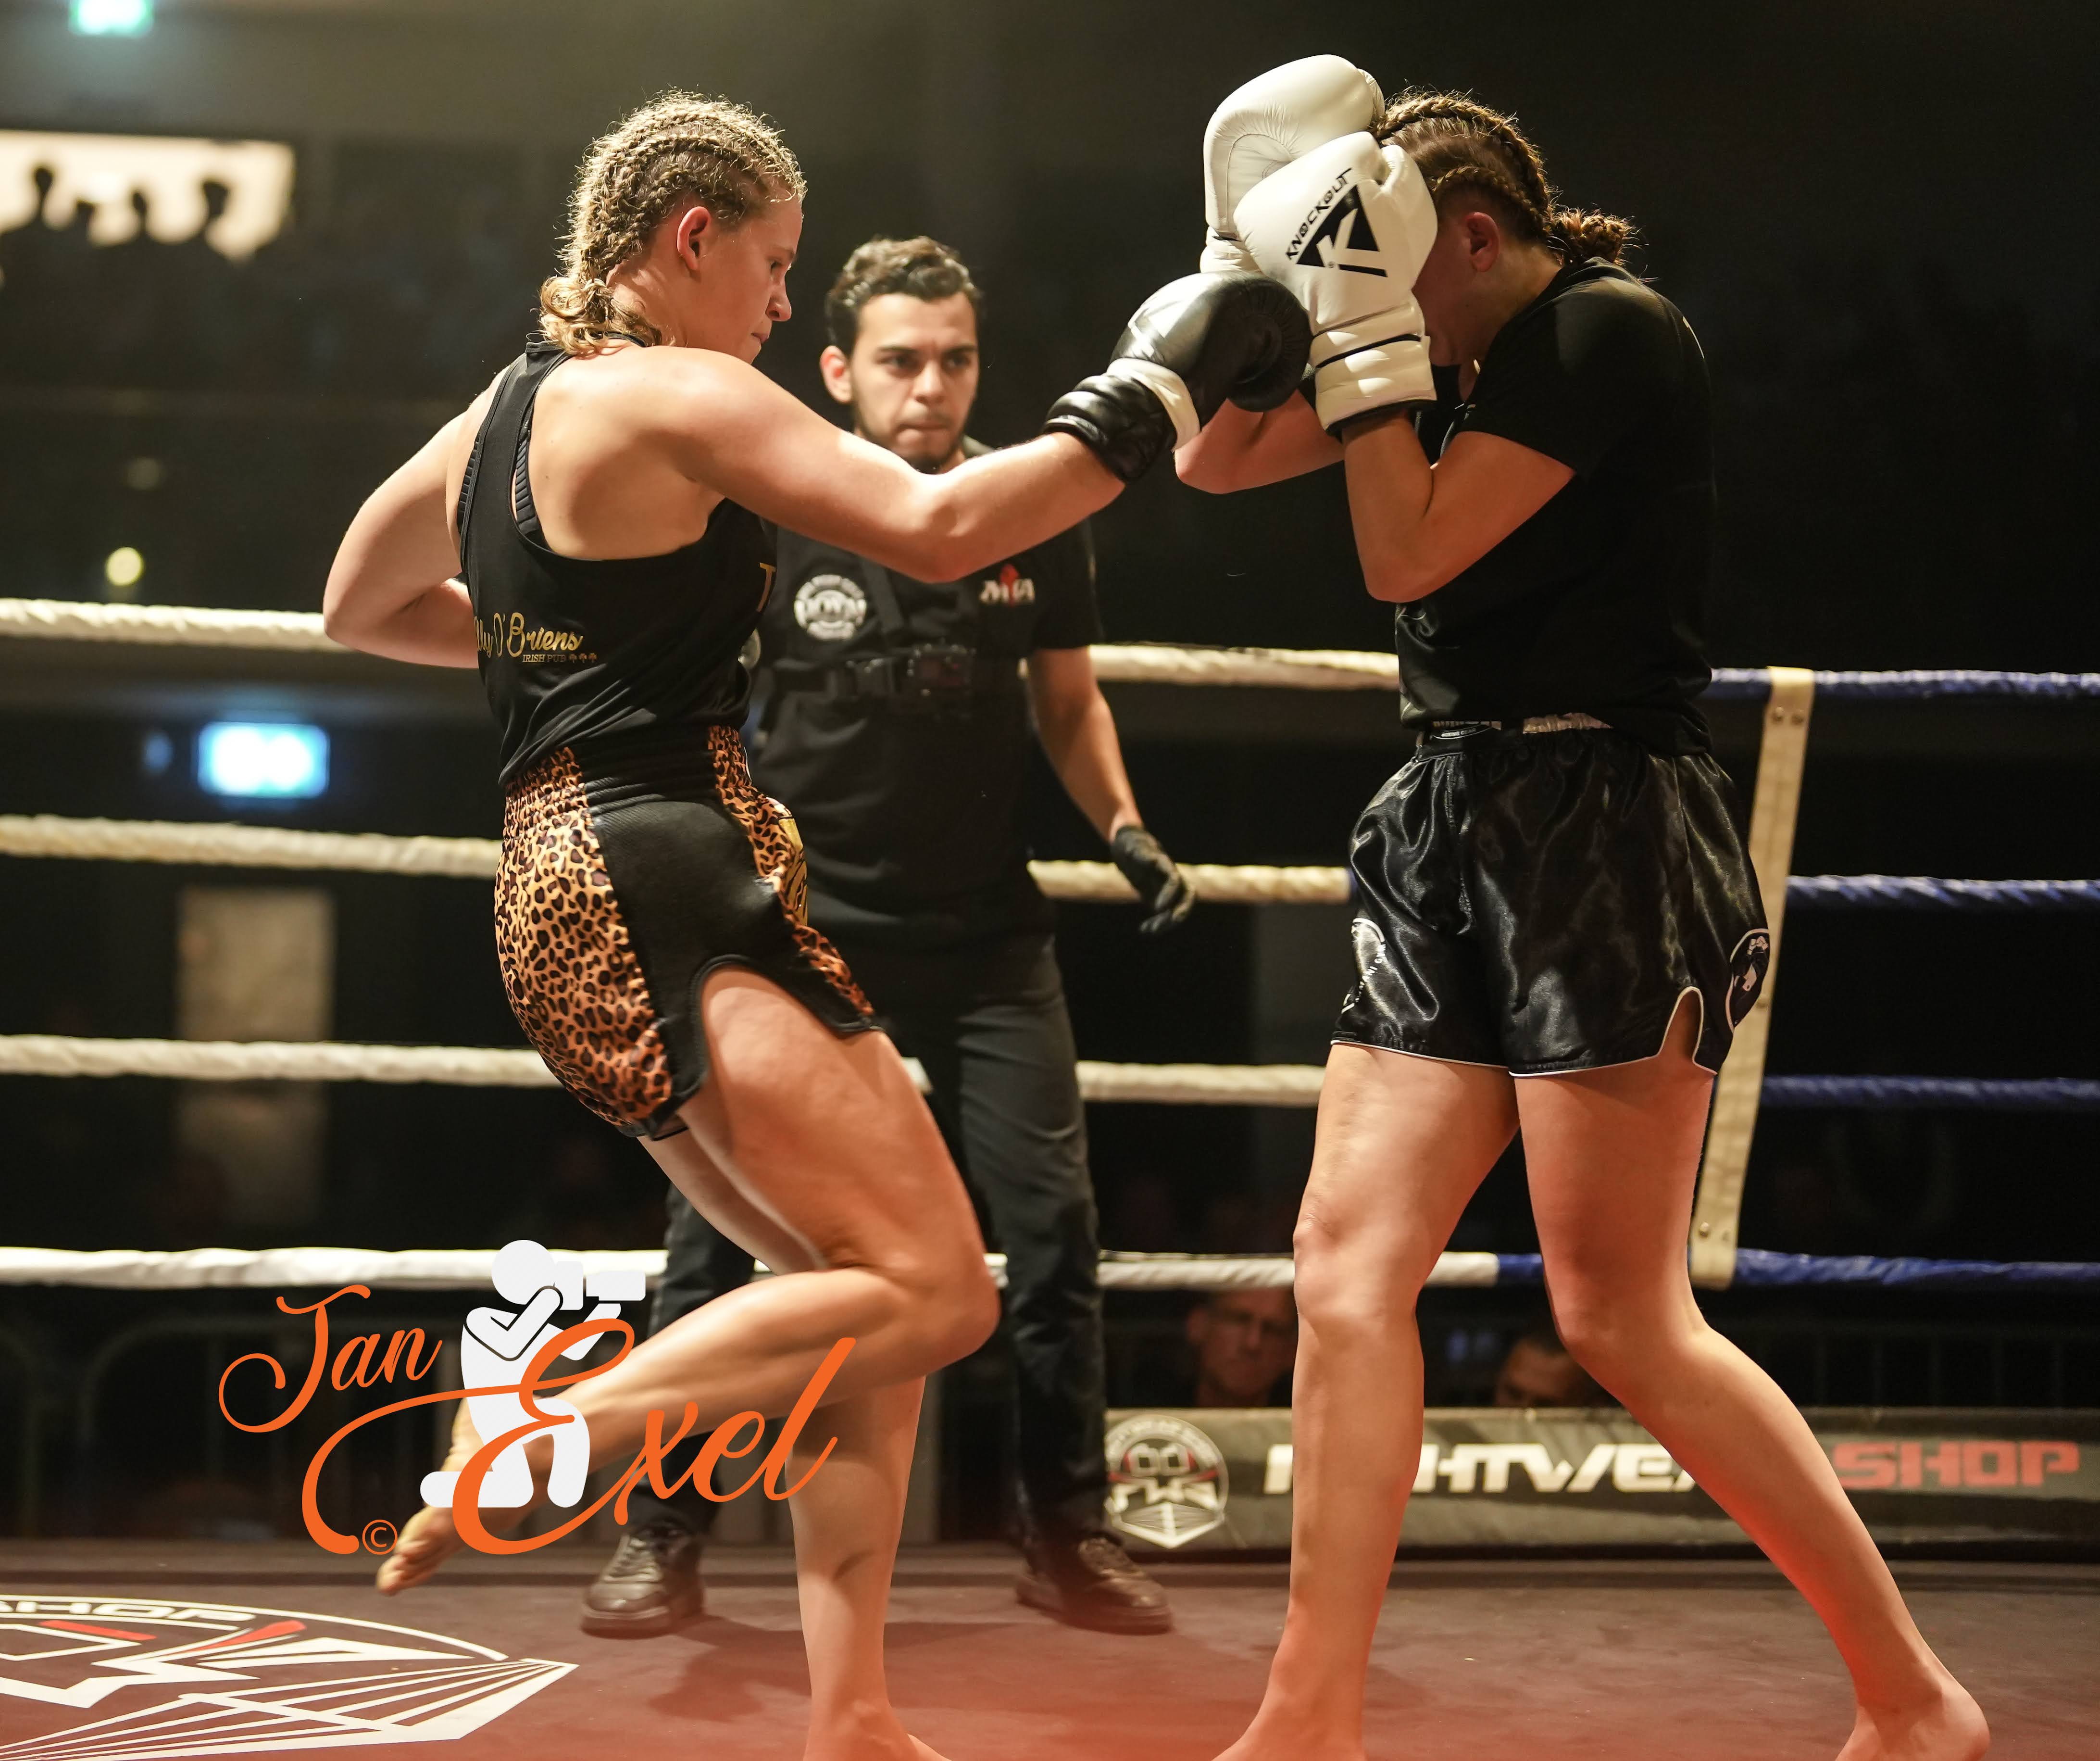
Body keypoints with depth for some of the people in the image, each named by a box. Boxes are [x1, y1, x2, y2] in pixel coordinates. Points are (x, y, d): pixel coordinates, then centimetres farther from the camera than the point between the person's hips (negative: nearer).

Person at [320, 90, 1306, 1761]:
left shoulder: (501, 410, 18)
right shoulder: (683, 397, -8)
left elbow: (359, 605, 32)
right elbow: (935, 527, -18)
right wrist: (1148, 397, -10)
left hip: (572, 885, 10)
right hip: (662, 885, -10)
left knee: (862, 1294, 11)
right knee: (933, 1292, -15)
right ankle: (534, 1441, -17)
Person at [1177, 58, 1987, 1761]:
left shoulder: (1611, 331, -9)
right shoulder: (1461, 360, 15)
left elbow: (1409, 553, -15)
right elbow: (1217, 459, 18)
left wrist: (1366, 316, -10)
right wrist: (1259, 252, 7)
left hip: (1605, 834, -8)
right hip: (1457, 836, 8)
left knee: (1621, 1315, -7)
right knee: (1349, 1260, -1)